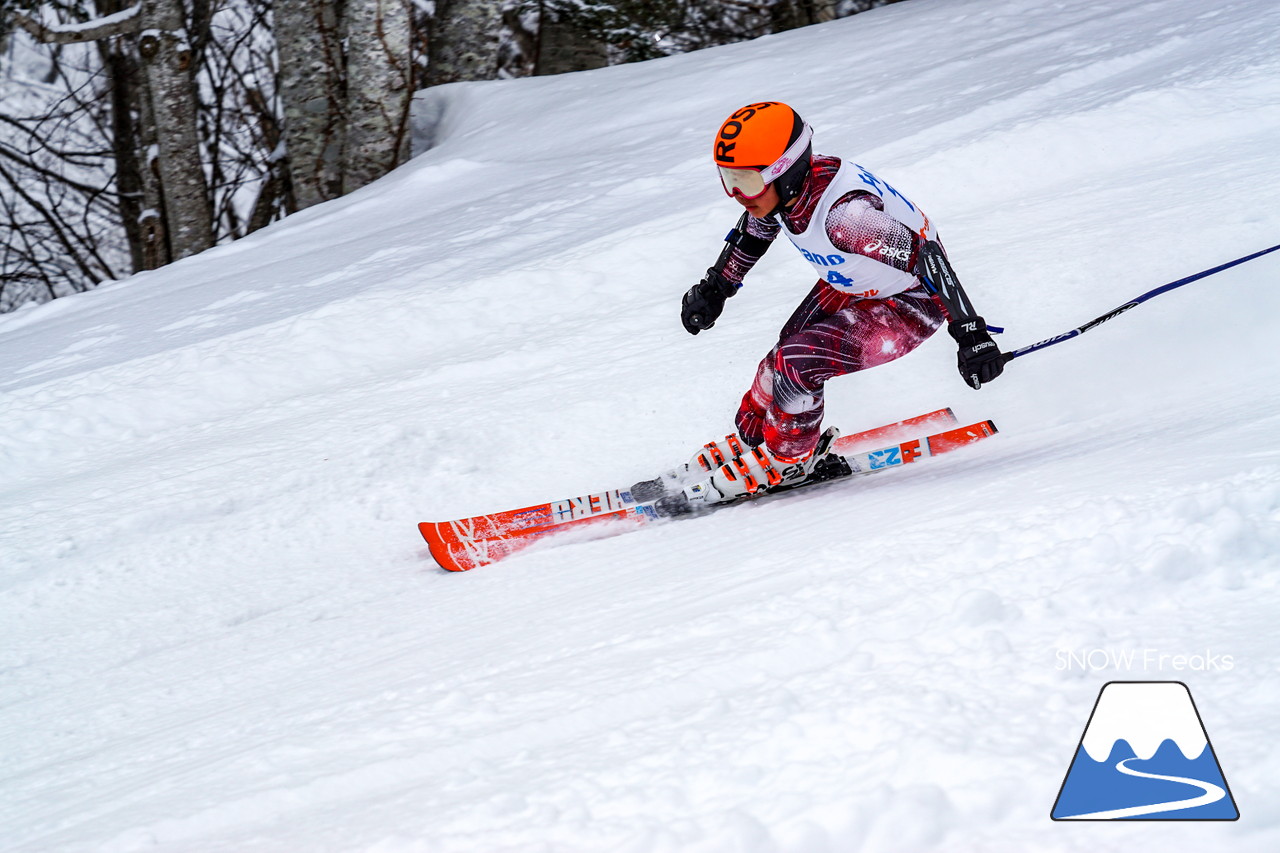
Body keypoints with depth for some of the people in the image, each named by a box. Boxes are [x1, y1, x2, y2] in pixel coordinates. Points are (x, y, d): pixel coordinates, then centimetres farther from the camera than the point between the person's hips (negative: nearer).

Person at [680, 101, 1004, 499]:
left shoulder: (844, 212, -40)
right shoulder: (785, 185, -15)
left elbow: (927, 259, -38)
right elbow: (754, 229, 9)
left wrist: (972, 334, -41)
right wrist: (714, 286, 18)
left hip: (911, 304, -8)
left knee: (794, 365, -17)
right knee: (784, 355, 6)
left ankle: (785, 460, 8)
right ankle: (751, 439, 32)